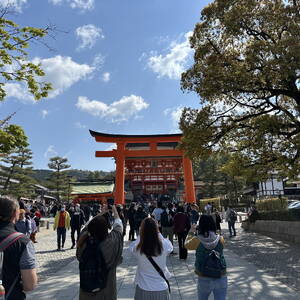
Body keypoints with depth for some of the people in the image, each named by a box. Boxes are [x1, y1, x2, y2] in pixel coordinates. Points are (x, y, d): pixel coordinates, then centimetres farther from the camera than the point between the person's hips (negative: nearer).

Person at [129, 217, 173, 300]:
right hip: (162, 289, 1)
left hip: (143, 290, 0)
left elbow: (131, 246, 5)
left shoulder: (137, 248, -19)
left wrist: (141, 234, 2)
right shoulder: (164, 246, -19)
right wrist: (158, 233, 5)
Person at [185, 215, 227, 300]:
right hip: (221, 278, 1)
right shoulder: (220, 239, -10)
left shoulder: (197, 240, -15)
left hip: (204, 279, -1)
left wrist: (191, 233, 19)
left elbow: (186, 245, 6)